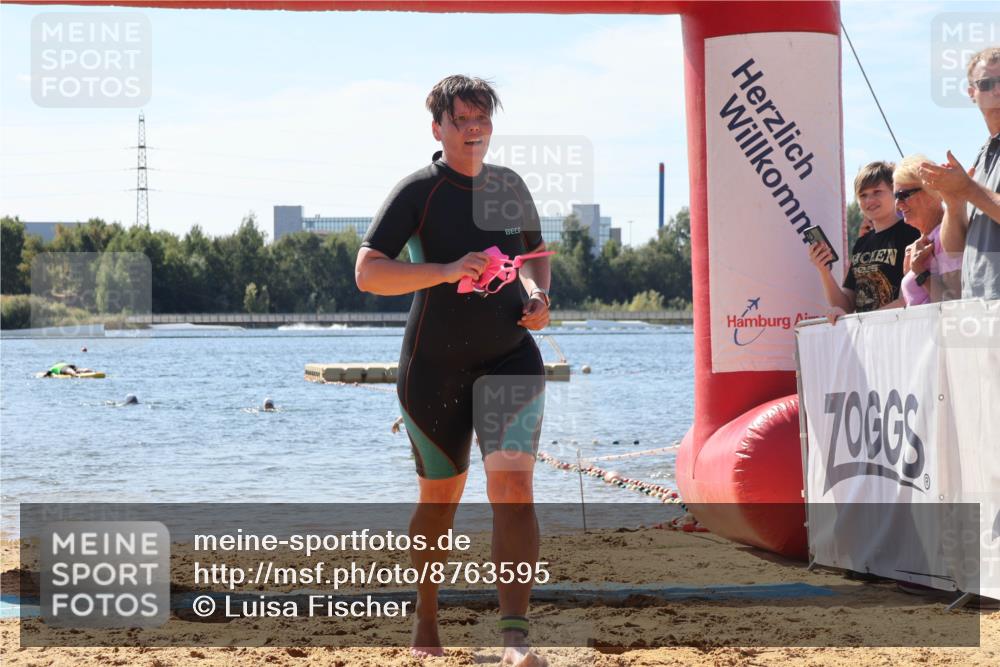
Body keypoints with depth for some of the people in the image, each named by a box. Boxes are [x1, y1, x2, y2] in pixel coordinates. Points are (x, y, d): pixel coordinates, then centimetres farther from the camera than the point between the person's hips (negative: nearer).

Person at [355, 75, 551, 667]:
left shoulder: (510, 186, 8)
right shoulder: (419, 191, -7)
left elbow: (536, 251, 27)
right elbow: (367, 273, -16)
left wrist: (538, 294, 5)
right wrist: (446, 271, -27)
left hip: (511, 357, 2)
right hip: (435, 365, -2)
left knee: (513, 487, -16)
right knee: (441, 496, 9)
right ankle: (427, 619, 32)